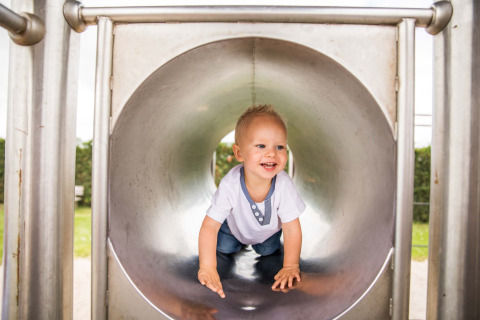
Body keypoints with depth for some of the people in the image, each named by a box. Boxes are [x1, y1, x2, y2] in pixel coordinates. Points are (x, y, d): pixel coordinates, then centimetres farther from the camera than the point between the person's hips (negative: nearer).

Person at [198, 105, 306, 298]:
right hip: (235, 227, 0)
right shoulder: (230, 185, -42)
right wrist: (207, 268, -43)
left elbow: (292, 229, -29)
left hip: (268, 231, 1)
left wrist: (290, 266, -33)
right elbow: (209, 226, -36)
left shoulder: (283, 184, -40)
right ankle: (237, 241, 26)